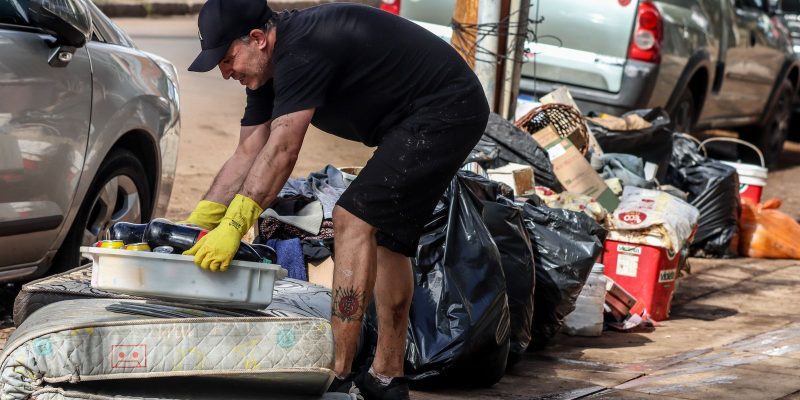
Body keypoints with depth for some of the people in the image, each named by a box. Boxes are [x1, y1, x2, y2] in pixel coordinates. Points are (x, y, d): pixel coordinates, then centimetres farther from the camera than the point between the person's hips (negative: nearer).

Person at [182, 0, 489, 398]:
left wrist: (233, 228, -32)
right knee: (386, 237, 15)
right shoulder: (271, 67, 7)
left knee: (353, 219, -17)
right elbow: (247, 154, 8)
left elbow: (281, 152, -31)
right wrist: (195, 223, 0)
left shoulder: (303, 51, -25)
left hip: (443, 111, -11)